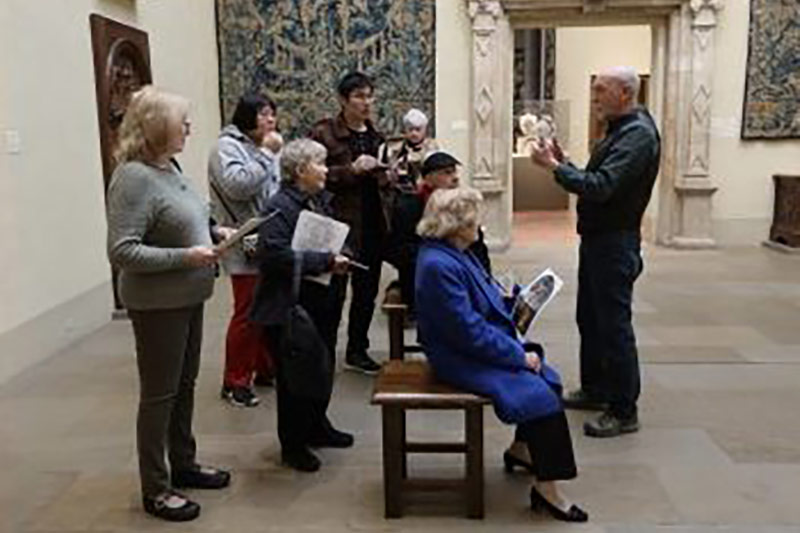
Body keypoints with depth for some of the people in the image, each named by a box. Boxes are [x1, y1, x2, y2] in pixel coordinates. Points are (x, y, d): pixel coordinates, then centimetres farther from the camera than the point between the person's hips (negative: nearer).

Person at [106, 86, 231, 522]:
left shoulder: (167, 166, 6)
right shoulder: (133, 178, -21)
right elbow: (122, 251, -25)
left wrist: (212, 233, 5)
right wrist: (186, 256, -25)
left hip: (188, 297, 9)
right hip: (158, 304, -9)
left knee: (184, 385, 20)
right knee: (159, 393, 4)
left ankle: (184, 464, 37)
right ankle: (154, 489, 19)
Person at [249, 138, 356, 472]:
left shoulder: (321, 200, 11)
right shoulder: (279, 206, -15)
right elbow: (273, 254, -27)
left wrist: (339, 261, 1)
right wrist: (326, 261, -25)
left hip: (321, 303, 8)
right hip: (289, 307, -8)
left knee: (323, 366, 18)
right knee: (295, 374, 3)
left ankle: (317, 426, 38)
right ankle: (292, 445, 19)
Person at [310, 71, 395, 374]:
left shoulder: (375, 135, 14)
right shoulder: (325, 133, -6)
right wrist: (351, 170, -21)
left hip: (374, 223, 7)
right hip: (342, 222, -6)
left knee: (367, 290, 12)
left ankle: (357, 350, 25)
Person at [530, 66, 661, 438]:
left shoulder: (638, 134, -17)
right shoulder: (620, 130, 16)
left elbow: (600, 187, -27)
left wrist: (555, 166, -20)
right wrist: (562, 162, 2)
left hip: (615, 243, -10)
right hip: (597, 239, 10)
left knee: (614, 325, -5)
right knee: (590, 319, 18)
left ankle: (624, 411, 5)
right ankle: (594, 389, 33)